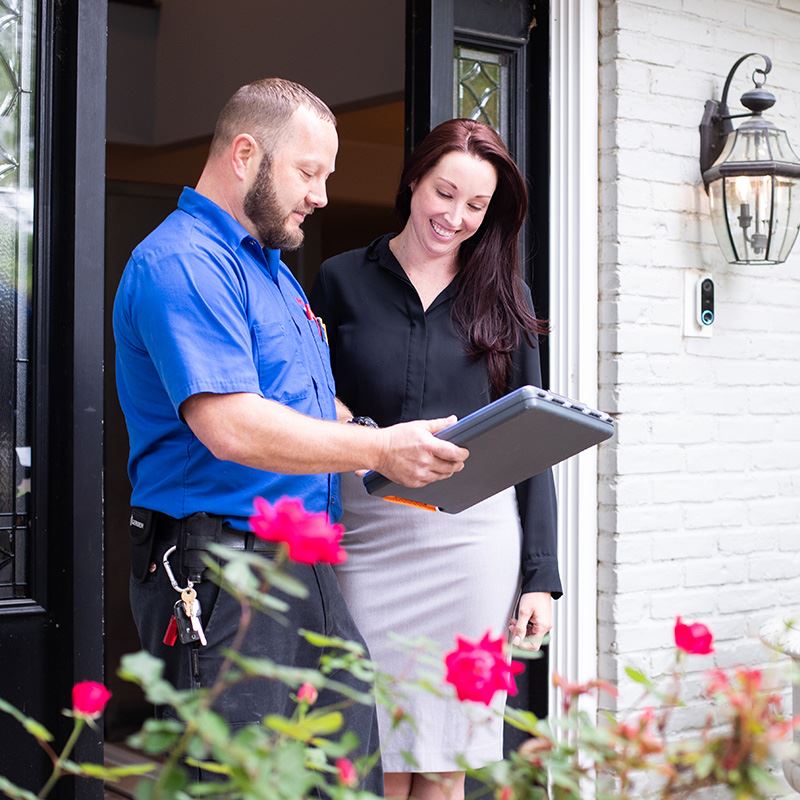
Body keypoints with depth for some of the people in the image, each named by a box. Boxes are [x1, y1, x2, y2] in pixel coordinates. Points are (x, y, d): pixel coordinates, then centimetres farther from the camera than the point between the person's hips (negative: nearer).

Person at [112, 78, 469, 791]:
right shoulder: (181, 262, -13)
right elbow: (231, 427, -24)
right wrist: (378, 450, -19)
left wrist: (398, 446, 10)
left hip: (307, 568, 10)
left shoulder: (272, 268, 21)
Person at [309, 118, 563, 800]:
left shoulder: (503, 295, 10)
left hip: (473, 538, 1)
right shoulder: (342, 280, 7)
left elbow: (529, 440, 9)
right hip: (367, 533, -1)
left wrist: (541, 576, 2)